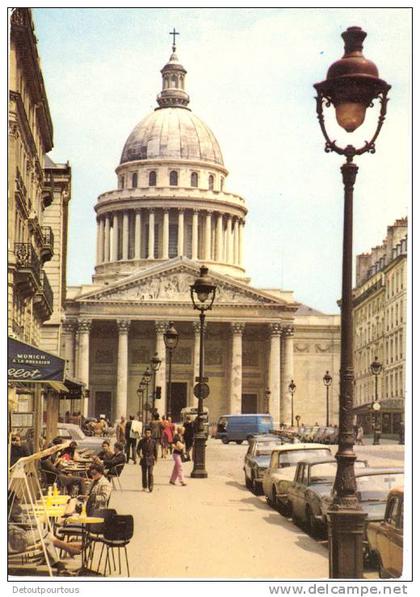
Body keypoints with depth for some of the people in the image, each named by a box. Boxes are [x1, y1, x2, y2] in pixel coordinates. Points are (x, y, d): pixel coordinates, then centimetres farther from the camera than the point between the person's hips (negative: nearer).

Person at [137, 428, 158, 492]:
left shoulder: (153, 441, -2)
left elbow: (155, 450, 6)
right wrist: (139, 455, -8)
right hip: (144, 459, 2)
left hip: (150, 459, -2)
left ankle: (150, 487, -9)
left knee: (150, 473, -11)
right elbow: (138, 449, 8)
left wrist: (155, 458, 6)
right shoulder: (142, 441, -1)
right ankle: (144, 487, 19)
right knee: (144, 473, 8)